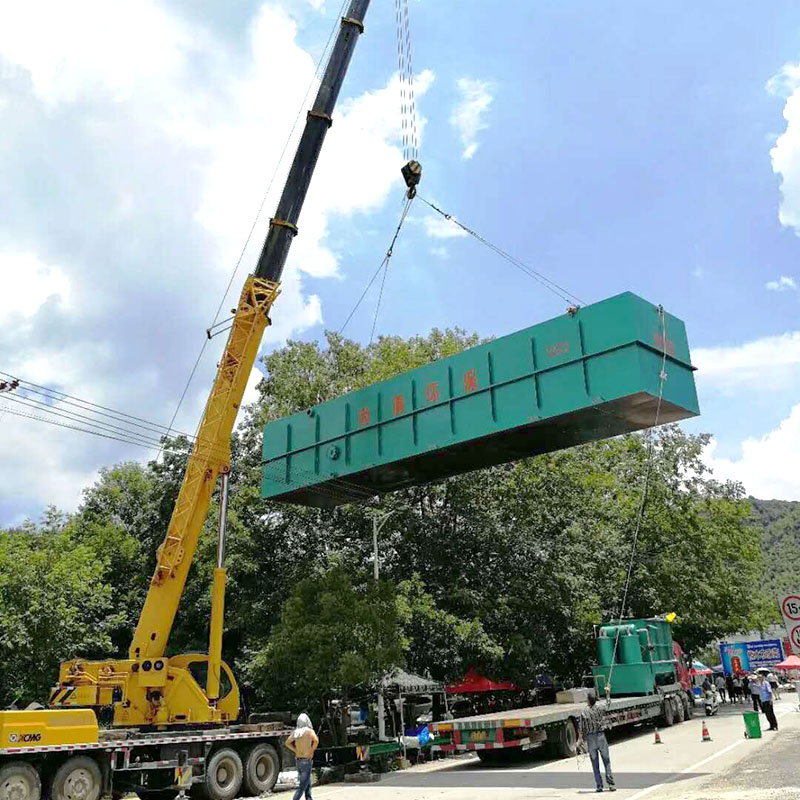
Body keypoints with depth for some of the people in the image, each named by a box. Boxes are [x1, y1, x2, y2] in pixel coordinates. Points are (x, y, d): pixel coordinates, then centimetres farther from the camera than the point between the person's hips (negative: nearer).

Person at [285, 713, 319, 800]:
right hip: (307, 760, -6)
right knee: (303, 785, -1)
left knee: (308, 783, 18)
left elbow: (287, 743, 6)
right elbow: (316, 740, -27)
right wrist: (311, 751, -14)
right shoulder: (309, 731, -12)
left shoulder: (296, 732, 4)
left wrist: (296, 751, 6)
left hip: (298, 760, 6)